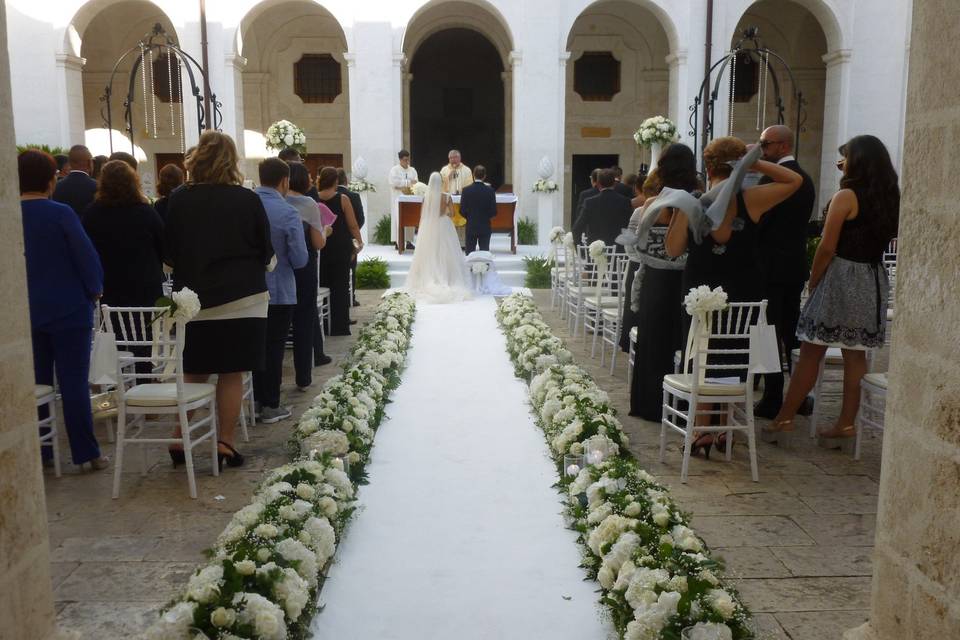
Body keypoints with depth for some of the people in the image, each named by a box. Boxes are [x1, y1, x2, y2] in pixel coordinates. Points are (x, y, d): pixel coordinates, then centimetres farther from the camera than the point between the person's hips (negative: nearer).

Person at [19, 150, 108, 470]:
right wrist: (94, 289, 1)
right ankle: (86, 452, 6)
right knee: (74, 382, 1)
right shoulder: (60, 213, -15)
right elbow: (86, 255, -15)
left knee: (35, 383, 13)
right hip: (67, 310, -4)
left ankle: (38, 452, 19)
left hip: (25, 312, 5)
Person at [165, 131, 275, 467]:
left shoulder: (178, 201, -4)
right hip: (241, 298, -2)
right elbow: (266, 252, 0)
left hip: (193, 298, 2)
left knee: (193, 374, 13)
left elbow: (168, 254, 4)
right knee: (231, 375, 6)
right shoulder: (248, 200, -8)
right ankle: (225, 443, 11)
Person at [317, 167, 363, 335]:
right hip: (341, 248, -2)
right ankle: (339, 327, 6)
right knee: (341, 286, 5)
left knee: (322, 285, 11)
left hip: (320, 248, 2)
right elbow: (353, 225, -7)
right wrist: (359, 242, 7)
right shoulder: (342, 199, -9)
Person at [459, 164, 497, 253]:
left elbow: (462, 211, -5)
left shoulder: (466, 190, -7)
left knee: (470, 253, 6)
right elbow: (494, 211, -6)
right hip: (485, 227, 0)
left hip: (471, 227, 0)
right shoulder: (490, 190, -7)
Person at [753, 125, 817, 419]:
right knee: (792, 331, 14)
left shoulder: (774, 177, -14)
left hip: (772, 265, -9)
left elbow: (757, 219, -15)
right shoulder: (805, 178, 14)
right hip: (795, 265, 9)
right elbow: (796, 223, 16)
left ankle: (772, 401, -1)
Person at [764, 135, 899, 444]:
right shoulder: (889, 198, 9)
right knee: (855, 355, 9)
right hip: (873, 280, 7)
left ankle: (785, 418, 6)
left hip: (841, 277, -7)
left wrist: (813, 281, -3)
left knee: (810, 353, -1)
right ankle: (846, 423, 14)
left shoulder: (846, 196, -12)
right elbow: (887, 237, 16)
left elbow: (827, 247, -13)